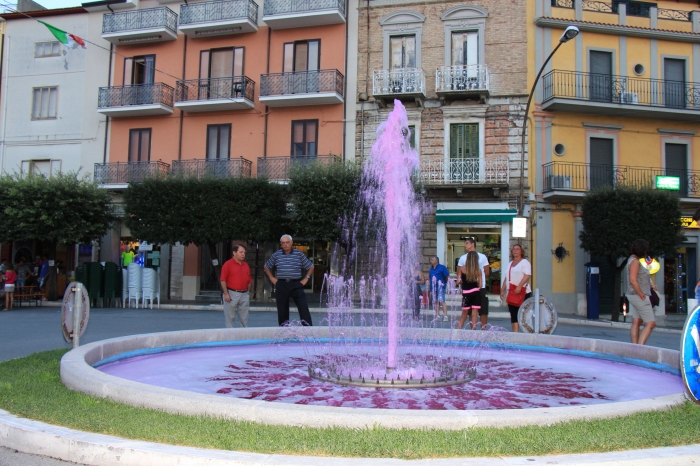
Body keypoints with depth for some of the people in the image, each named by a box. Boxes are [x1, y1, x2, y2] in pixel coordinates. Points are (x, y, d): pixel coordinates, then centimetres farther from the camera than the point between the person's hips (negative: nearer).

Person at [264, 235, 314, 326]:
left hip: (296, 284, -2)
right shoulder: (276, 255, 7)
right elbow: (266, 267, 20)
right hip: (281, 285, 2)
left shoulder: (299, 254, 3)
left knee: (303, 307, -10)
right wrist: (272, 278, 12)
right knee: (282, 309, 5)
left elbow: (311, 267, 11)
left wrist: (306, 279, 5)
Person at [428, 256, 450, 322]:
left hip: (440, 287, -6)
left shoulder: (442, 267, -4)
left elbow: (448, 276, -4)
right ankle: (437, 316, 12)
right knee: (435, 301, 6)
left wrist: (445, 283, -1)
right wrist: (429, 289, 19)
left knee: (442, 301, -11)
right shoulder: (431, 269, 15)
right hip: (433, 288, 6)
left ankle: (445, 316, -11)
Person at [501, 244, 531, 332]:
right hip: (511, 293, 7)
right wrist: (502, 290, 17)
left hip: (523, 292, -7)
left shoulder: (525, 262, -2)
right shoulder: (510, 264, 20)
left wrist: (519, 286, -25)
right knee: (513, 314, 4)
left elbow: (527, 275, -16)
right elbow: (506, 278, 23)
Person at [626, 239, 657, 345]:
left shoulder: (633, 260, 15)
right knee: (651, 323, -7)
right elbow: (633, 280, -24)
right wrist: (642, 295, -20)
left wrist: (650, 285, 10)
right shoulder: (634, 261, -16)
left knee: (636, 322, 9)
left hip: (635, 296, 10)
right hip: (638, 296, -10)